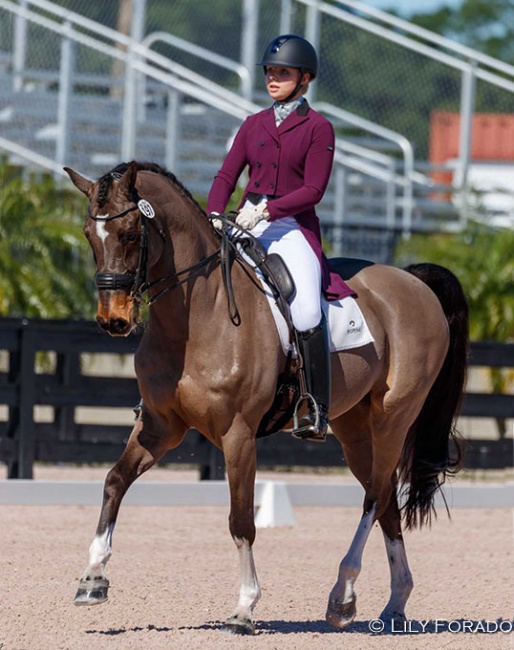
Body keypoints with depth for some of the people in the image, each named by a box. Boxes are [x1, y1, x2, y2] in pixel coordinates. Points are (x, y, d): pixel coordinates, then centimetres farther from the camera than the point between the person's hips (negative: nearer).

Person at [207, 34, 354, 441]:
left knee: (307, 311, -25)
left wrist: (265, 209, -20)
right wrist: (213, 216, -9)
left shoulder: (318, 128, 0)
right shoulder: (255, 125, 15)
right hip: (247, 227, 5)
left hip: (293, 228, -5)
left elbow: (313, 190, -9)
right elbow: (227, 175, 9)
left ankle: (319, 412, -21)